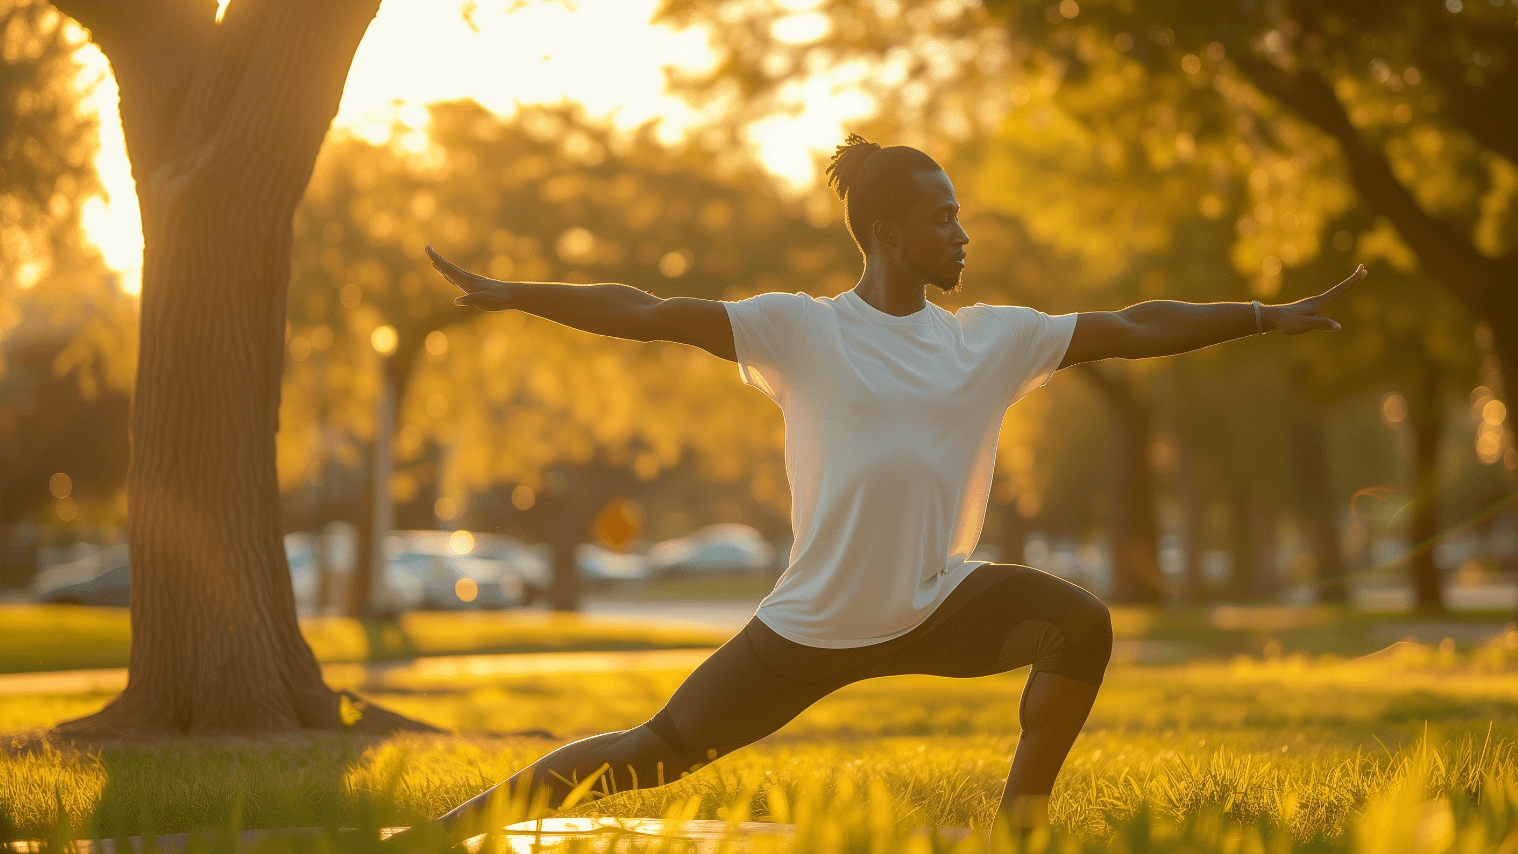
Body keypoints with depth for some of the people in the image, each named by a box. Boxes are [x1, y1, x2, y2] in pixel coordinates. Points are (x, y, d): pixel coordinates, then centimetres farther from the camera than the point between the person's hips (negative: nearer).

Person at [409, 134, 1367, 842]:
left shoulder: (997, 338, 3)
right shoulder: (800, 328, -7)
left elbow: (1136, 328, 4)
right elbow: (653, 313, -12)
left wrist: (1273, 315, 4)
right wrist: (513, 295, -19)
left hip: (939, 604, 3)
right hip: (814, 621, -3)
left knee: (1083, 624, -22)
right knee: (660, 752, -4)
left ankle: (1021, 825, -9)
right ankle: (456, 823, 11)